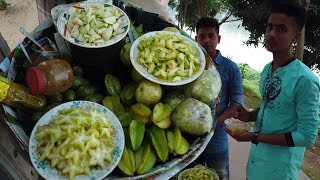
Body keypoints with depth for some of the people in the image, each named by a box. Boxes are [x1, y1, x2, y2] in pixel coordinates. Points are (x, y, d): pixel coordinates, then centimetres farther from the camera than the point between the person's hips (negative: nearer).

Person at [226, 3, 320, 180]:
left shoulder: (305, 80, -22)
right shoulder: (266, 70, 3)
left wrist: (254, 137, -21)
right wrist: (250, 116, -5)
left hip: (280, 165, -7)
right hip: (256, 154, 7)